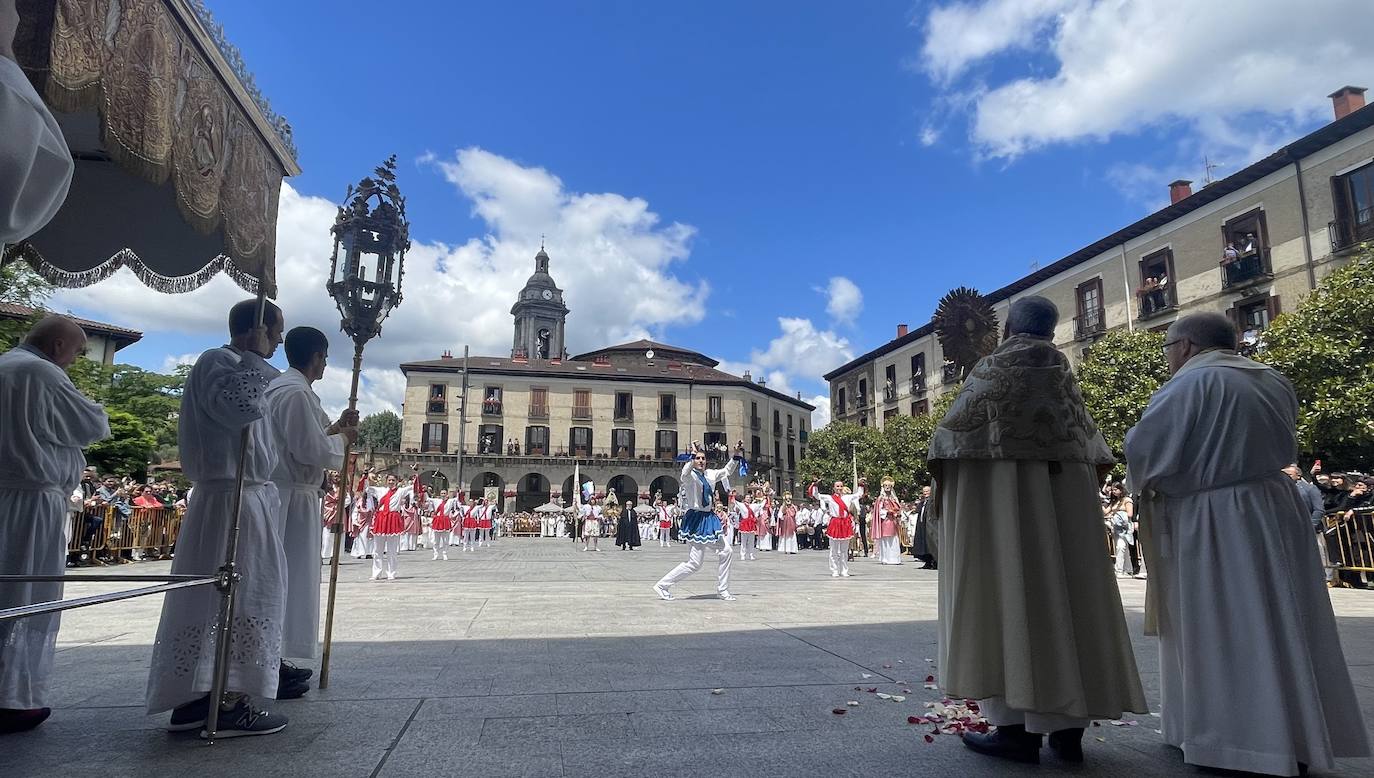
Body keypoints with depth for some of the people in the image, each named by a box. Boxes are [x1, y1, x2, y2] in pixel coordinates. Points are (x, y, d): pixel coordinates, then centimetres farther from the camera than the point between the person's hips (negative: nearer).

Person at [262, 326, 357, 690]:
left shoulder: (278, 386, 18)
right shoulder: (296, 392, -16)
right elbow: (312, 451, -19)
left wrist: (335, 427, 12)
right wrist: (343, 438, -3)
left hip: (279, 492, 10)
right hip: (291, 496, -10)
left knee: (284, 577, 14)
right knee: (287, 577, -5)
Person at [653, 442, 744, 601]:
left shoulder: (710, 474, 9)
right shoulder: (690, 476, -12)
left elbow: (727, 471, 25)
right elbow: (684, 475, -38)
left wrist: (737, 454, 15)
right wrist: (693, 454, -40)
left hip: (709, 518, 8)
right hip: (695, 520, -8)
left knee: (725, 551, 8)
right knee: (694, 563, -7)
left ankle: (722, 590, 21)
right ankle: (662, 585, 5)